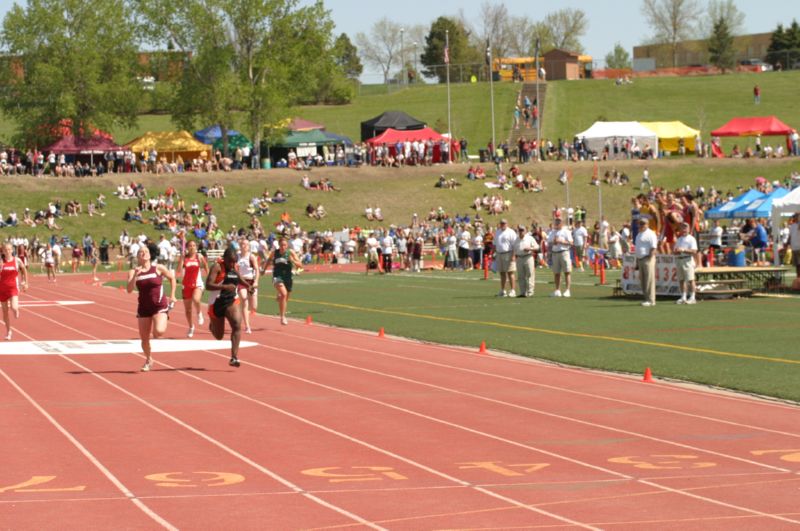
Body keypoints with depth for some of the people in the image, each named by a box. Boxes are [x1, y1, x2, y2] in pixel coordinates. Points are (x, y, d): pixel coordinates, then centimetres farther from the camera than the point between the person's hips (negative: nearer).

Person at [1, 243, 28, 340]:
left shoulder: (17, 260, -2)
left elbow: (24, 270, 13)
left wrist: (25, 283, 15)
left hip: (13, 288, -1)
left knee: (13, 308, -22)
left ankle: (16, 310, 17)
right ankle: (8, 331, 26)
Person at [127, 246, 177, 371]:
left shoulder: (158, 268, -5)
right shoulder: (133, 272, -2)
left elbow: (172, 278, 10)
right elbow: (130, 290, -14)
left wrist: (172, 296, 6)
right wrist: (135, 275, -26)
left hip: (159, 306, -2)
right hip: (143, 308, 2)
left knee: (159, 332, -27)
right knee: (144, 338, 6)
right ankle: (148, 360, 31)